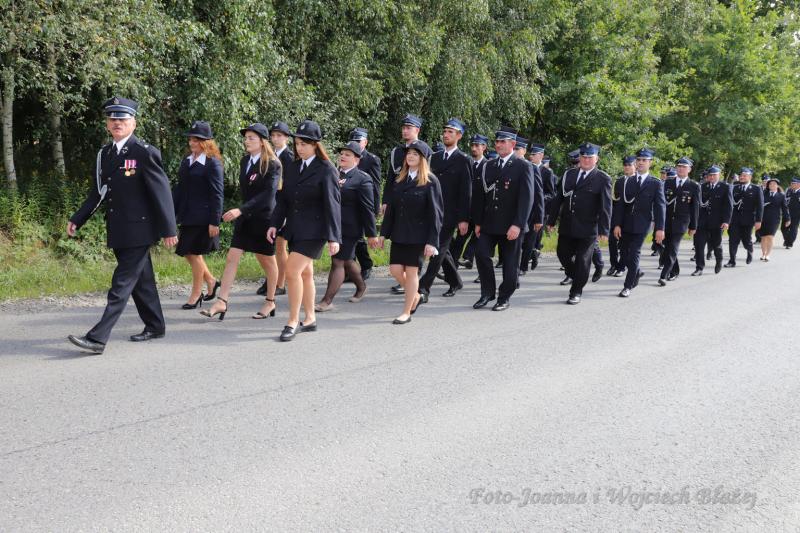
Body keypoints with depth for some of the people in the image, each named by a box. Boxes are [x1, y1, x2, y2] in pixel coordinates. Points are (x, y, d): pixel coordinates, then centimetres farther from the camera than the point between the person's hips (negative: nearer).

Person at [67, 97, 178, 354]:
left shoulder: (145, 152, -10)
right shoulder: (104, 154, 11)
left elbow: (162, 191, -12)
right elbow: (97, 192, 16)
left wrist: (168, 229, -13)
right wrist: (77, 220, 8)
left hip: (138, 230, -7)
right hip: (117, 231, 7)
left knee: (122, 283, -8)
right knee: (141, 280, 16)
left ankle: (98, 337, -11)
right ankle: (155, 326, 29)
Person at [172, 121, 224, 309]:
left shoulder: (213, 164, -10)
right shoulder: (186, 162, 11)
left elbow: (217, 194, -12)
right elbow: (179, 189, 13)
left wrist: (214, 222, -15)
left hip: (202, 218, -7)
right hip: (187, 216, 7)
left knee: (195, 253, 1)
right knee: (188, 253, 11)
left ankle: (195, 295, 15)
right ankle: (211, 281, 32)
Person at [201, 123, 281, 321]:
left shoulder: (272, 165, -14)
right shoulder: (245, 160, 8)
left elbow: (267, 194, -24)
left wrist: (241, 210, -30)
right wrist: (241, 211, 16)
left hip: (264, 218, -6)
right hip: (245, 218, 6)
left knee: (267, 260, 9)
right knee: (232, 258, -3)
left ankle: (270, 302, 24)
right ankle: (221, 302, -4)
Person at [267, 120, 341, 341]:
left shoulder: (326, 170, -8)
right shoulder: (292, 168, 12)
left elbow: (332, 204, -12)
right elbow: (283, 199, 14)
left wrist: (333, 237, -16)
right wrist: (275, 224, 3)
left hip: (313, 230, -7)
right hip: (294, 229, 7)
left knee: (293, 271, -15)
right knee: (305, 274, 14)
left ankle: (293, 322, -6)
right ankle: (310, 319, 25)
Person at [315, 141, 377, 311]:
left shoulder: (362, 179, -9)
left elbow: (368, 208, -10)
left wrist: (371, 233, -10)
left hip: (349, 228, -7)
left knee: (338, 262, -6)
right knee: (347, 260, 19)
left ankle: (327, 300, -3)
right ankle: (361, 287, 41)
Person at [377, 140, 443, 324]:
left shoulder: (430, 181, -7)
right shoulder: (399, 180, 10)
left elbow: (435, 213, -9)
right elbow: (391, 208, 11)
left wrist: (432, 241, -14)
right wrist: (383, 234, 7)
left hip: (418, 236, -5)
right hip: (399, 233, 5)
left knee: (412, 271, 0)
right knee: (395, 270, 2)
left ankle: (407, 312, 11)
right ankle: (415, 296, 29)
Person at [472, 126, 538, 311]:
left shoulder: (523, 167, -5)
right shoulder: (489, 166, 11)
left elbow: (527, 197, -12)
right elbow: (482, 195, 14)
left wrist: (518, 225, -20)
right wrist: (478, 222, 9)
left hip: (511, 225, -5)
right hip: (489, 223, 5)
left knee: (510, 262, 4)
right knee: (482, 254, -4)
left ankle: (505, 297, 17)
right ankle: (487, 293, 12)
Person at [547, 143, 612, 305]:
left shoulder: (603, 179, -5)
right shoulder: (568, 174, 7)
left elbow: (606, 206, -9)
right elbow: (558, 198, 8)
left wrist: (604, 229, -15)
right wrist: (552, 220, 6)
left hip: (587, 229, -4)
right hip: (567, 226, 4)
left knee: (582, 260, 1)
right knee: (562, 254, 12)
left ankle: (576, 292, 14)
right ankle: (573, 275, 39)